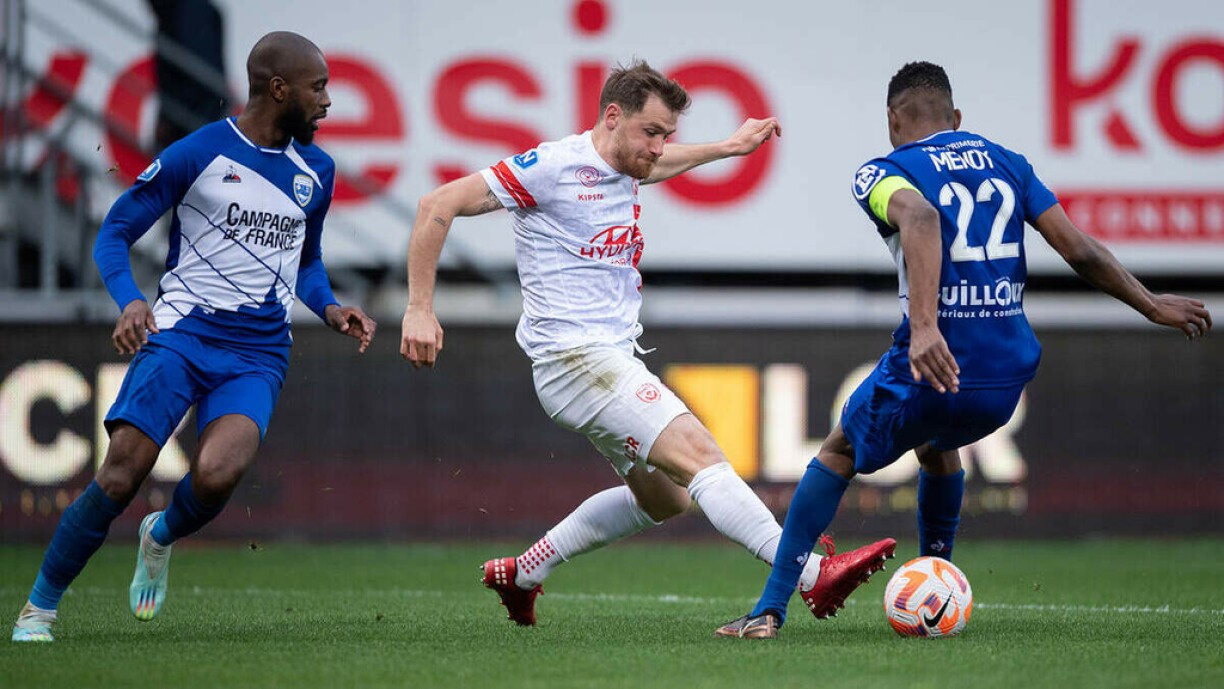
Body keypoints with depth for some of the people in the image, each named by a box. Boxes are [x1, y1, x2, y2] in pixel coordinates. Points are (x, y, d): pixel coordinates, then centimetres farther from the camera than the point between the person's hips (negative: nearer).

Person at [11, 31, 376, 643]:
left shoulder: (315, 171, 13)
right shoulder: (197, 155, -3)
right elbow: (115, 232, 1)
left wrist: (330, 309, 8)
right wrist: (129, 300, -18)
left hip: (258, 353, 3)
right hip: (181, 329, -3)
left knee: (216, 476, -24)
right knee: (121, 474, -18)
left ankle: (162, 536, 12)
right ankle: (39, 606, 0)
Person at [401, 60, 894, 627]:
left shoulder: (620, 169, 12)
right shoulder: (554, 167, -13)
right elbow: (438, 205, -14)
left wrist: (729, 148, 43)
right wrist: (420, 310, -18)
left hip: (613, 361, 10)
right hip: (575, 360, -10)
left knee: (664, 498, 17)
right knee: (699, 455, -20)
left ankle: (519, 574, 24)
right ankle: (813, 575, -29)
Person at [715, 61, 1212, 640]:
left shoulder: (882, 173, -1)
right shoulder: (1006, 163, 14)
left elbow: (920, 219, -25)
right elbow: (1079, 250, 8)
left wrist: (925, 327, -37)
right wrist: (1151, 306, 18)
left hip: (932, 369, -5)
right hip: (1009, 374, 5)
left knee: (837, 456, 20)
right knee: (936, 444, 37)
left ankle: (770, 610, 12)